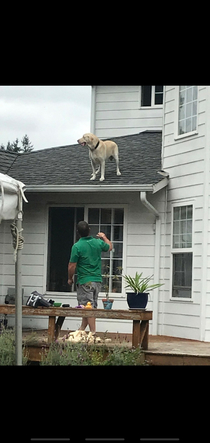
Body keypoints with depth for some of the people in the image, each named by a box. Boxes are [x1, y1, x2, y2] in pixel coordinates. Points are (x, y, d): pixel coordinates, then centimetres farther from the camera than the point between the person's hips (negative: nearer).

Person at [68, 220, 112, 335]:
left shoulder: (77, 246, -14)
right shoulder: (98, 242, 2)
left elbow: (72, 266, -11)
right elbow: (109, 247, 24)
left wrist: (70, 278, 6)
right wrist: (104, 237, 42)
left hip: (84, 281, -6)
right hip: (97, 280, 6)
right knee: (92, 305, 14)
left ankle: (93, 332, -5)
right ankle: (82, 328, 25)